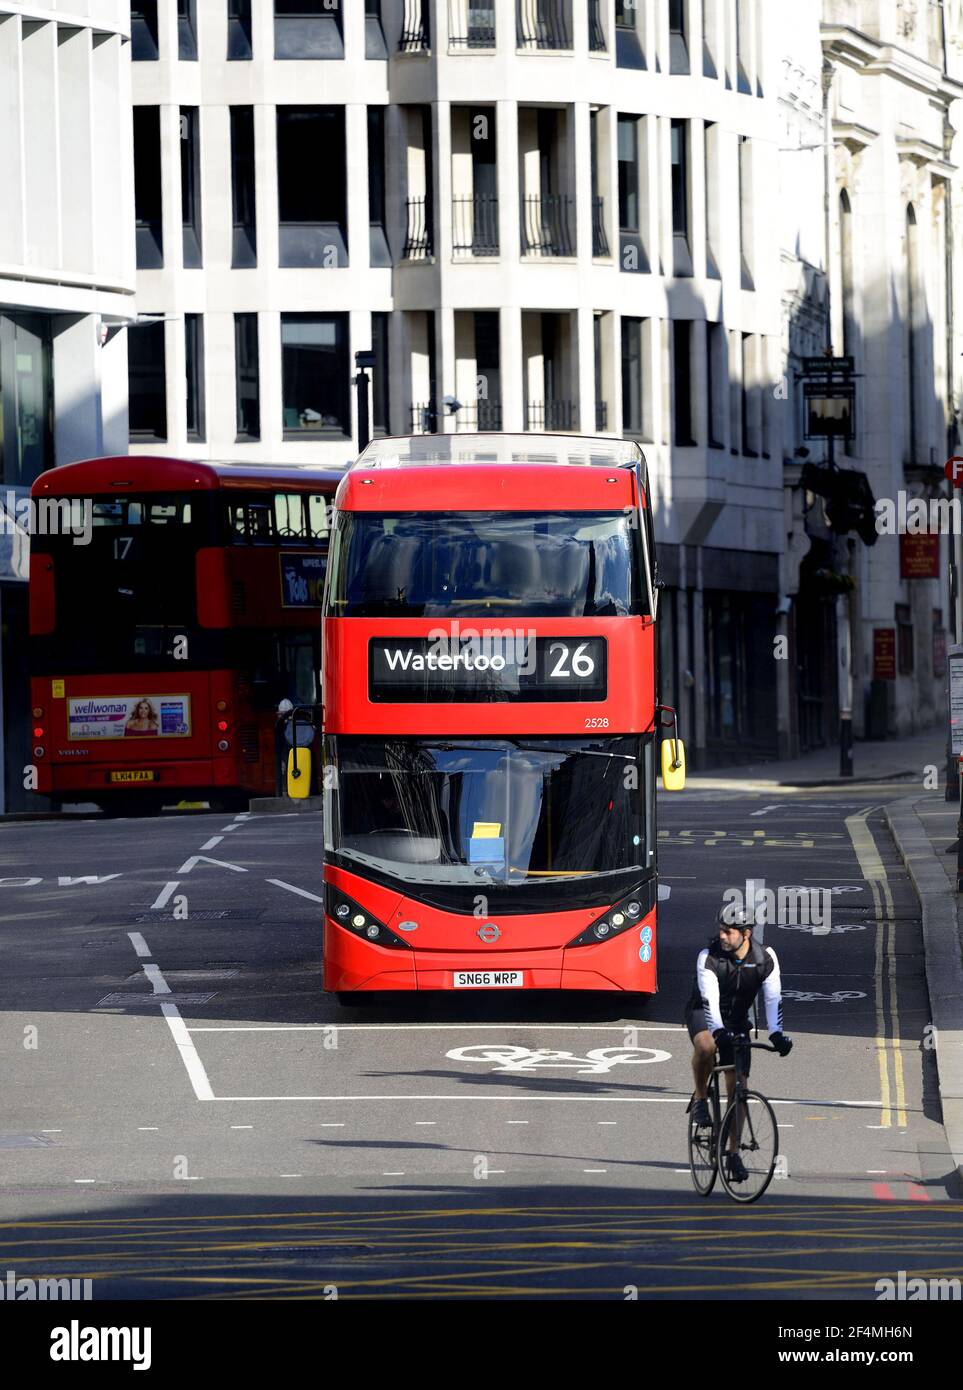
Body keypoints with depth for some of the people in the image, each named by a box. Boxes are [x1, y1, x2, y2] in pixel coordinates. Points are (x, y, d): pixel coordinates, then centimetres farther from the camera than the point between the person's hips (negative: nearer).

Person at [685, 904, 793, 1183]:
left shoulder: (766, 959, -17)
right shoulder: (709, 956, -24)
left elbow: (773, 999, -20)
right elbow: (710, 999, -34)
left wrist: (776, 1034, -35)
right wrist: (719, 1031, -50)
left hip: (737, 1019, 3)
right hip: (704, 1013, -3)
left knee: (737, 1087, -2)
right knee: (706, 1046, -38)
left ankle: (733, 1154, 6)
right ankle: (700, 1098, -13)